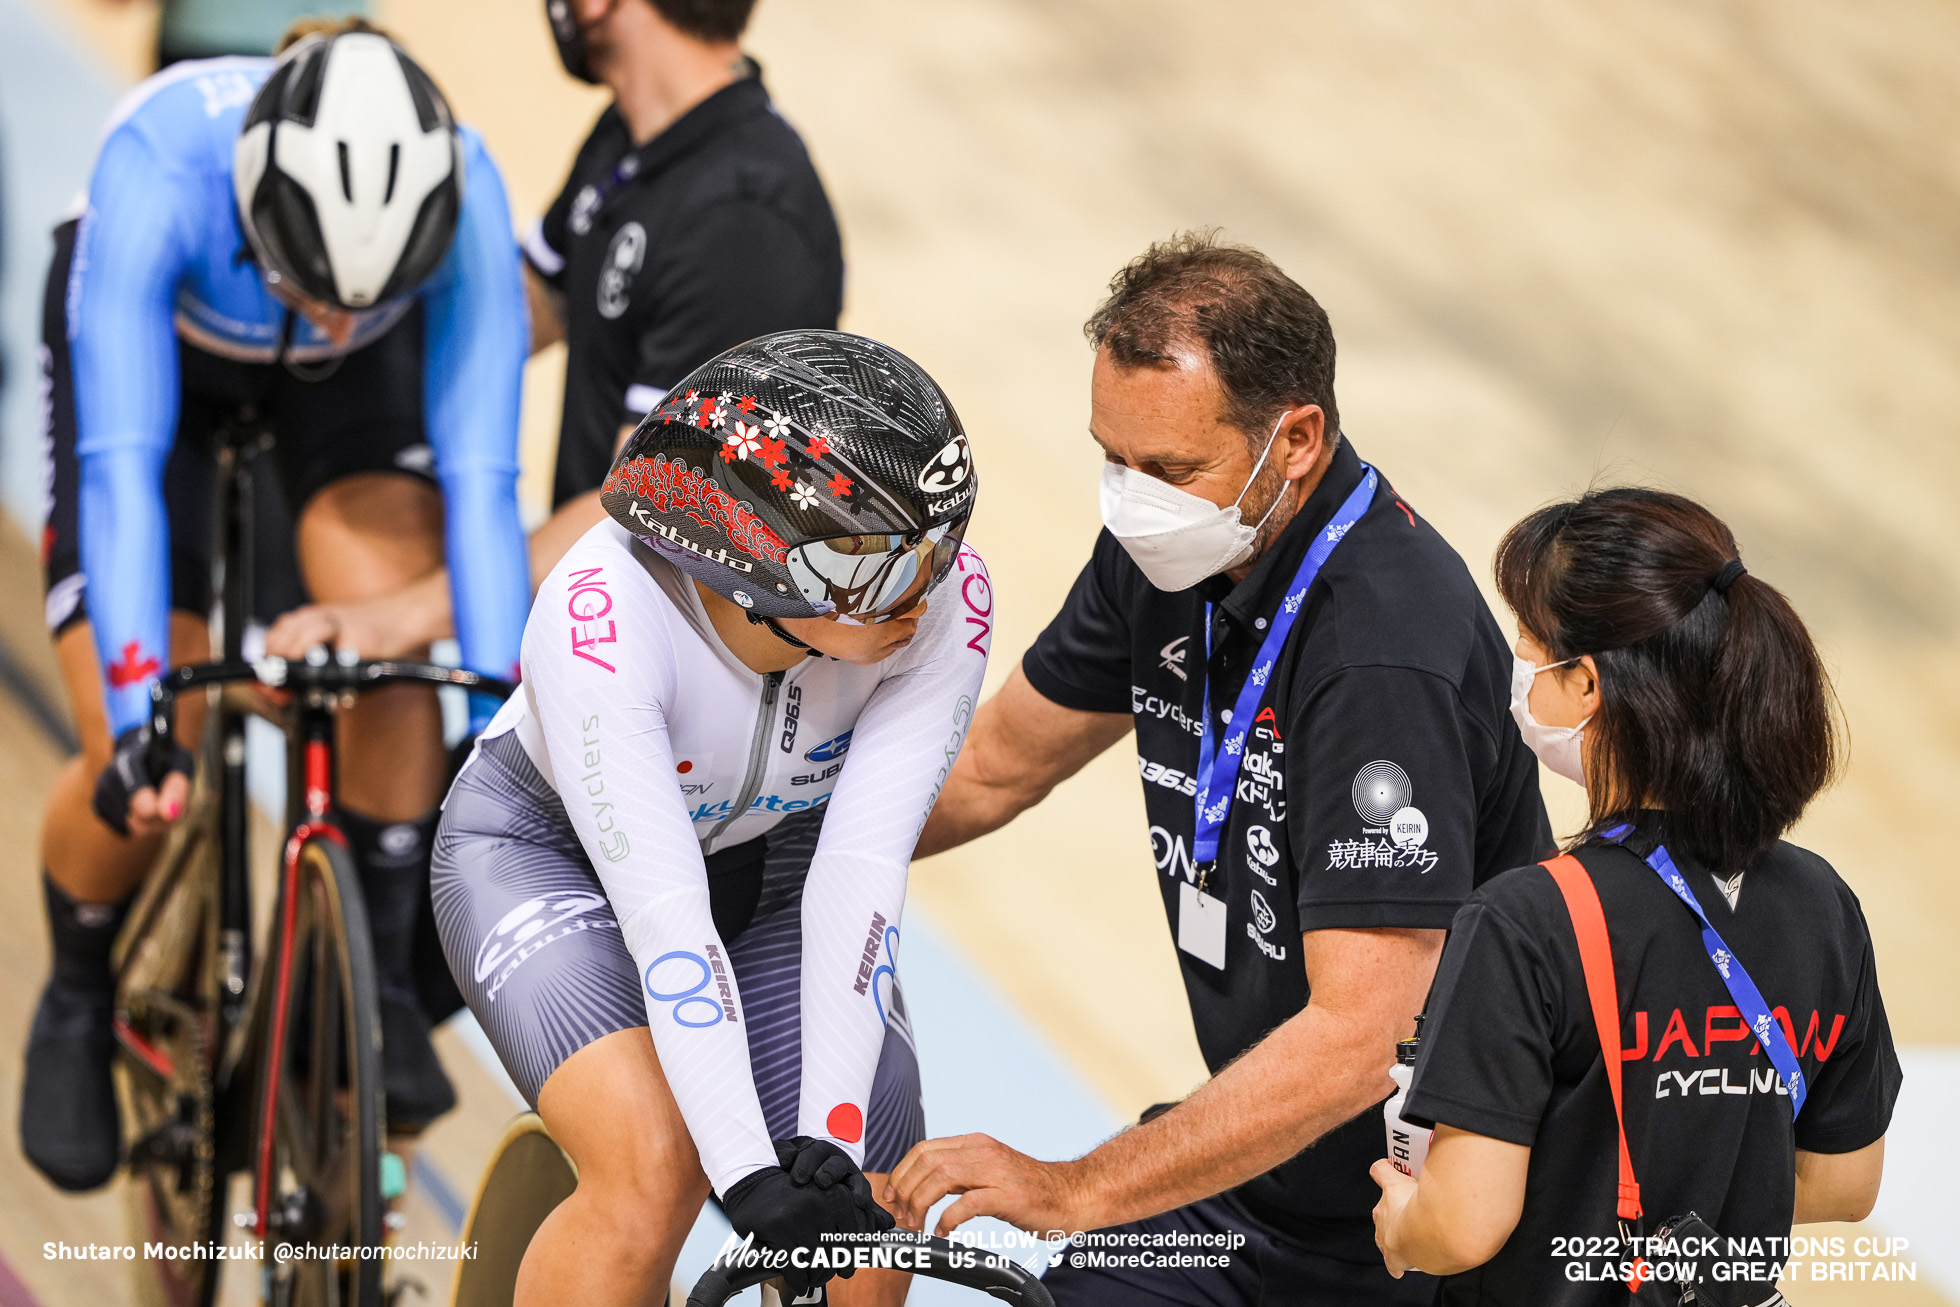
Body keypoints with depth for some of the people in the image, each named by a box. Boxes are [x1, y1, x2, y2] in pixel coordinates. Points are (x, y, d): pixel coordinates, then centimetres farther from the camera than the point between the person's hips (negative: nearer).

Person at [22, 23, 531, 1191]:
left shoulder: (462, 201, -38)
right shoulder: (160, 172, -43)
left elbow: (478, 476, -36)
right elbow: (122, 464, -44)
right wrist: (138, 712, -52)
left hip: (348, 391, 2)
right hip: (158, 337, -2)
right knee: (139, 773, -13)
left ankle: (381, 978, -7)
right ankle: (78, 1002, 17)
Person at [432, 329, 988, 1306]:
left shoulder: (943, 602, -30)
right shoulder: (603, 618, -38)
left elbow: (858, 876, -31)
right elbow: (664, 913, -42)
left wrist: (829, 1138, -40)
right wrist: (752, 1177, -47)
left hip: (770, 858, 4)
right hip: (551, 849, -3)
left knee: (867, 1224, -10)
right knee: (654, 1171, -29)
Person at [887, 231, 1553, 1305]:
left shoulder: (1388, 650, -28)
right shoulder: (1167, 557, -2)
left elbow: (1357, 1039, -31)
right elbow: (996, 767, 16)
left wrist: (1074, 1192, -30)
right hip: (1257, 1161, 7)